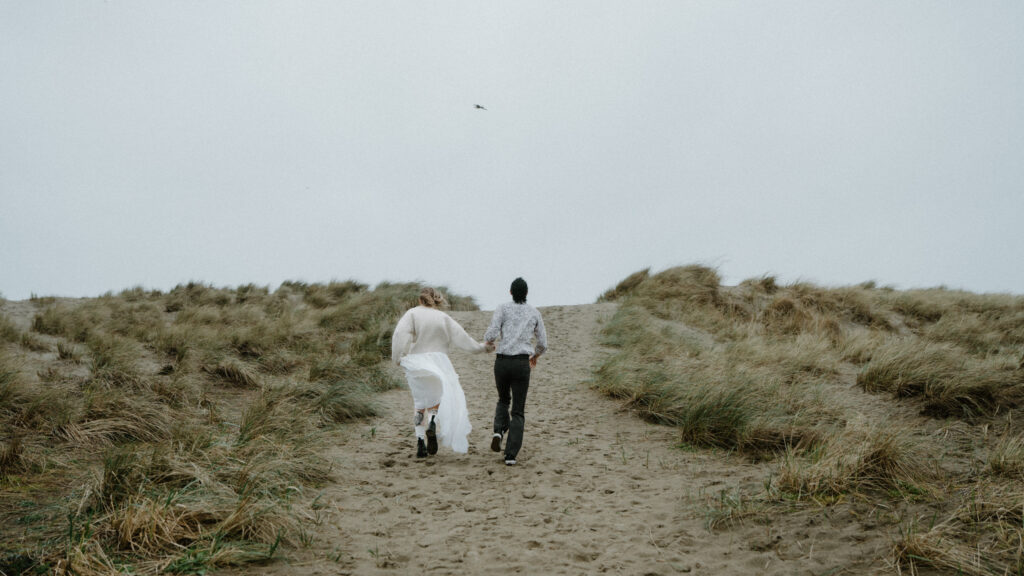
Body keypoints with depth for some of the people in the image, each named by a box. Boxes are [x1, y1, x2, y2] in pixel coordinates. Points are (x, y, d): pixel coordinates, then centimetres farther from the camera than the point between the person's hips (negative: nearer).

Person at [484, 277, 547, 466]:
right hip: (521, 364, 0)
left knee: (503, 400, 28)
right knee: (518, 412, 7)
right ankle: (511, 455, -8)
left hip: (502, 362, 0)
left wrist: (488, 341, 17)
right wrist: (536, 355, 36)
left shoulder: (503, 309, 3)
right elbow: (543, 344, 14)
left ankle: (499, 431, -1)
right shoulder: (534, 313, 9)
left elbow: (491, 335, -8)